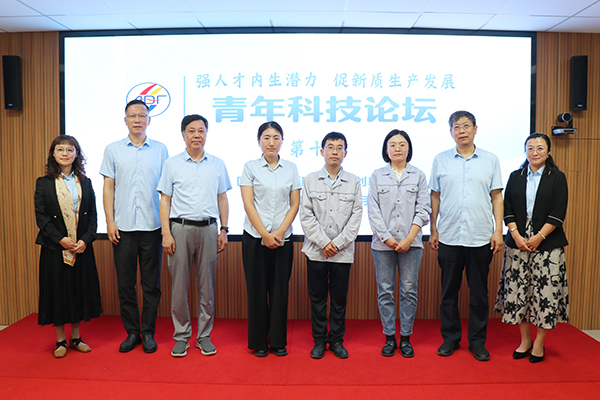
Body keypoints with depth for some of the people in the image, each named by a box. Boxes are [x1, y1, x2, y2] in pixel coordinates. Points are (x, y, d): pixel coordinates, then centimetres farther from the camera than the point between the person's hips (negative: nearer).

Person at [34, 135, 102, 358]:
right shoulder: (43, 183, 2)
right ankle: (60, 340, 19)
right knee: (57, 290, 5)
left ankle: (76, 337, 22)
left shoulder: (85, 182, 8)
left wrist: (86, 239, -9)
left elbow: (92, 215, 5)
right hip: (54, 248, -2)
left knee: (81, 289, 7)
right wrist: (61, 239, -15)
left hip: (82, 247, 2)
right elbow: (41, 216, -4)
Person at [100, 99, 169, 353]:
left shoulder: (160, 149, 6)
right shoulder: (113, 150, 7)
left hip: (152, 226, 0)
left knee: (151, 283, 6)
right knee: (125, 282, 7)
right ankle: (132, 332, 21)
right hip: (123, 226, 1)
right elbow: (108, 187, 6)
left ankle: (148, 332, 19)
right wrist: (110, 221, -2)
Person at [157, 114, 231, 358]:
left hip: (208, 229, 1)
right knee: (179, 285, 3)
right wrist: (166, 233, -6)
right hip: (180, 228, -1)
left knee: (207, 286, 6)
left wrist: (224, 230, 4)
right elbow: (165, 200, 3)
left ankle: (204, 336, 19)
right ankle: (181, 336, 18)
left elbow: (222, 199, 12)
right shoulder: (172, 164, 5)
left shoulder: (217, 164, 10)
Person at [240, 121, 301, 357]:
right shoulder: (250, 167, 2)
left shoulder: (291, 169, 7)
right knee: (257, 289, 4)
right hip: (255, 237, -1)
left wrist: (279, 232, -7)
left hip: (283, 238, 2)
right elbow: (248, 204, -4)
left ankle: (278, 341, 19)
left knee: (280, 289, 5)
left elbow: (294, 205, 4)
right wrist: (265, 234, -10)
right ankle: (259, 342, 18)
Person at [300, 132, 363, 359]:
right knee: (317, 297, 7)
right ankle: (319, 340, 22)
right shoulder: (310, 180, 5)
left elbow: (356, 217, 1)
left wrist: (338, 243, -8)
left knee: (339, 298, 8)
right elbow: (306, 216, -1)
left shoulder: (353, 182, 6)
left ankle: (337, 340, 23)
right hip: (316, 250, 0)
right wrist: (323, 242, -9)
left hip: (343, 252, 0)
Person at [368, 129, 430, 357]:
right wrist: (387, 238, -9)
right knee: (385, 291, 5)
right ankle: (389, 337, 17)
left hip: (411, 243, 0)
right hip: (383, 243, 0)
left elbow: (423, 210, 1)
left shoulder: (418, 176, 7)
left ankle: (406, 338, 17)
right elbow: (373, 211, 0)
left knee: (409, 290, 4)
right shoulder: (377, 176, 6)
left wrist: (409, 239, -9)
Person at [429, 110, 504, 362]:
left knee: (479, 292, 8)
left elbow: (496, 197, 7)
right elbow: (435, 197, 8)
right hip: (449, 237, 0)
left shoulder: (490, 160, 6)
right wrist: (433, 231, 5)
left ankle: (478, 341, 23)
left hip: (481, 238, 0)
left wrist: (498, 231, -1)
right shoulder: (441, 160, 6)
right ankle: (450, 338, 24)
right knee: (449, 291, 8)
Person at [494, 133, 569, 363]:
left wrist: (539, 237, -12)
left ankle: (539, 344, 15)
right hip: (517, 242, 2)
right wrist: (516, 235, -8)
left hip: (547, 244, -2)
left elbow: (558, 213, -4)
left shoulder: (557, 178, 3)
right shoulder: (515, 177, 10)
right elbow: (507, 209, 5)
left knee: (545, 291, -1)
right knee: (518, 290, 4)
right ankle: (525, 340, 20)